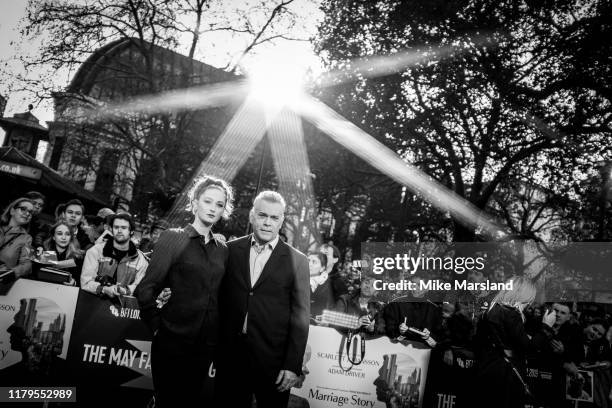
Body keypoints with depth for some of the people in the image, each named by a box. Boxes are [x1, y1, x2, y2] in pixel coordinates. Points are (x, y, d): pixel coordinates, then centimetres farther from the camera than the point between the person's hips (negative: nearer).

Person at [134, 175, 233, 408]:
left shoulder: (223, 251, 9)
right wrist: (157, 325, -6)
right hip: (173, 341, -4)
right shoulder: (172, 238, -4)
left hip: (205, 344, 4)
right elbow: (145, 289, -6)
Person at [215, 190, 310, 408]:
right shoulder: (231, 250, 4)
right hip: (230, 356, 2)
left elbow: (300, 318, -3)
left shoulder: (296, 261, -2)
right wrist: (215, 345, 5)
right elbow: (220, 298, 9)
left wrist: (293, 366, -7)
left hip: (272, 361, -2)